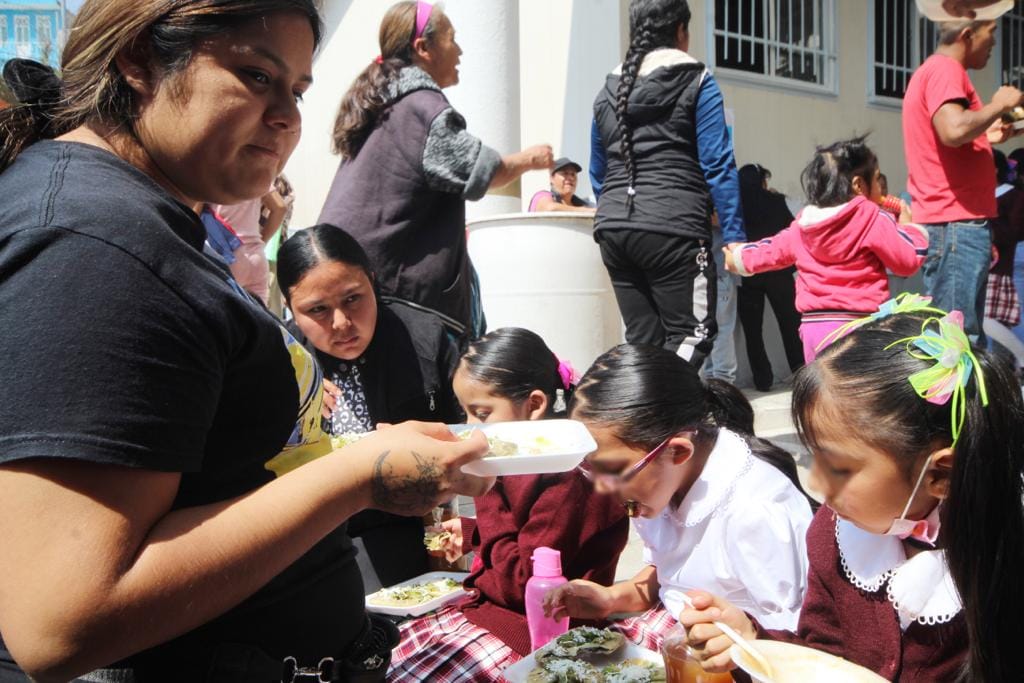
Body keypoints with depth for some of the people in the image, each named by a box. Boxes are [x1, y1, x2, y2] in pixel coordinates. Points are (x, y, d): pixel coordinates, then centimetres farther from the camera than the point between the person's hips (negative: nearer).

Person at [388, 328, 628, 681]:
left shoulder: (562, 480, -23)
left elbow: (525, 584, -22)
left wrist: (489, 497, -20)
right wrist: (471, 532, 16)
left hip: (536, 625, -10)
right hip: (501, 602, 10)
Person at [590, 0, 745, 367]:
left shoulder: (609, 89, 17)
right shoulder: (696, 81, 2)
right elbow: (717, 164, -5)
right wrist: (734, 236, -6)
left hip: (613, 229, 6)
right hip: (672, 228, -5)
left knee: (642, 341, 9)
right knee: (691, 335, -1)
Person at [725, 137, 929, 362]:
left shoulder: (803, 224, 9)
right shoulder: (872, 218, -7)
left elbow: (774, 249, 23)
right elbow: (908, 260, -5)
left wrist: (740, 257, 42)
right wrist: (908, 225, 13)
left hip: (813, 325, 6)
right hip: (856, 325, -6)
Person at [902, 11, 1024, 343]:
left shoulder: (933, 70, 22)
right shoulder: (945, 69, -10)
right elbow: (954, 130, -27)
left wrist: (986, 137, 22)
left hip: (947, 223, 10)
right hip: (956, 224, -10)